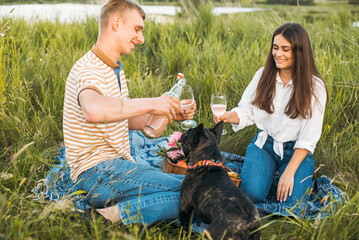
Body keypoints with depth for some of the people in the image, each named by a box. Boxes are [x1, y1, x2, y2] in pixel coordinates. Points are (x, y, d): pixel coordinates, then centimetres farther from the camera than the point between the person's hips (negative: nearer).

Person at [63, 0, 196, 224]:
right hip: (98, 172, -10)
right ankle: (118, 215, -16)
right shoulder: (89, 70, -16)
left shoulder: (115, 69, 18)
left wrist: (171, 115, 6)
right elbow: (93, 110, -40)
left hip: (118, 166, 10)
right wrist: (151, 104, -30)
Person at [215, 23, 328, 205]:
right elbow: (246, 111, 6)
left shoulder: (315, 87, -9)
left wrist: (289, 172, -19)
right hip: (264, 144, 2)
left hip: (295, 150, -1)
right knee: (251, 194, -22)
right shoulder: (263, 75, 0)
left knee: (292, 200, -22)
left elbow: (308, 138, -11)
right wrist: (227, 116, -18)